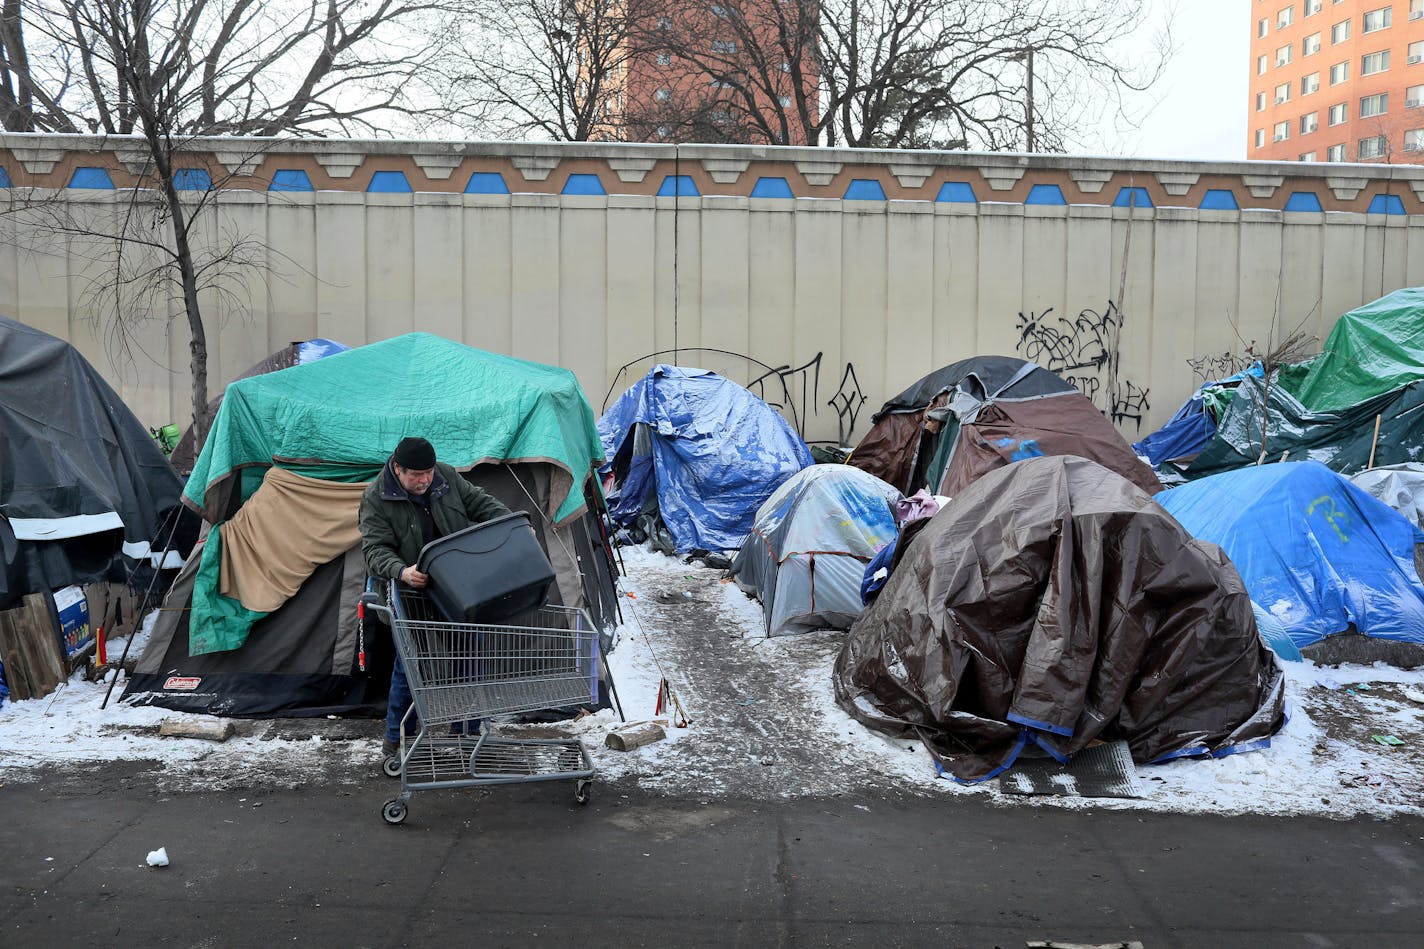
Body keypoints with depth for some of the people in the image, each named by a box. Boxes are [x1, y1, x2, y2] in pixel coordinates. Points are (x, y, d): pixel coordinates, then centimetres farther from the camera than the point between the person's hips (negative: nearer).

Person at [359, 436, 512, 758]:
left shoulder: (447, 477, -2)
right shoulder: (376, 498, -12)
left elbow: (480, 504, 7)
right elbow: (376, 549, -18)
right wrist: (401, 572, -38)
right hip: (414, 597, -3)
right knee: (409, 664, -1)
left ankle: (467, 730, 24)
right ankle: (396, 738, 18)